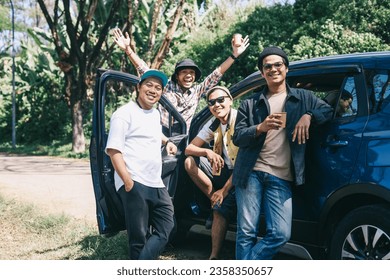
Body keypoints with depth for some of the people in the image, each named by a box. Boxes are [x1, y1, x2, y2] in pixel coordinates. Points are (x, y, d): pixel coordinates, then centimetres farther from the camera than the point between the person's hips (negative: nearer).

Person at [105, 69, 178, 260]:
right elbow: (113, 150, -14)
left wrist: (166, 141, 21)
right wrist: (128, 182, -22)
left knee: (166, 227, 6)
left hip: (156, 185, 9)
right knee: (139, 238, -8)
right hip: (135, 185, -9)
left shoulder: (155, 114, 19)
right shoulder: (125, 113, -6)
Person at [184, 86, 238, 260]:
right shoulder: (214, 124, 4)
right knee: (190, 162, -5)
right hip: (224, 170, 7)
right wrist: (207, 152, -20)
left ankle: (214, 256, -17)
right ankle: (214, 199, -3)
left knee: (220, 210, -23)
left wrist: (225, 189, -21)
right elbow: (189, 149, 3)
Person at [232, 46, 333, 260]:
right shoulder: (250, 104, 13)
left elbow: (328, 110, 11)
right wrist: (260, 128, -13)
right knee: (246, 233, -4)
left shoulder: (303, 98, 17)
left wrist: (308, 116, -8)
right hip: (251, 173, -1)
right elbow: (237, 137, 5)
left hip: (282, 178, 1)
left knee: (280, 234, -8)